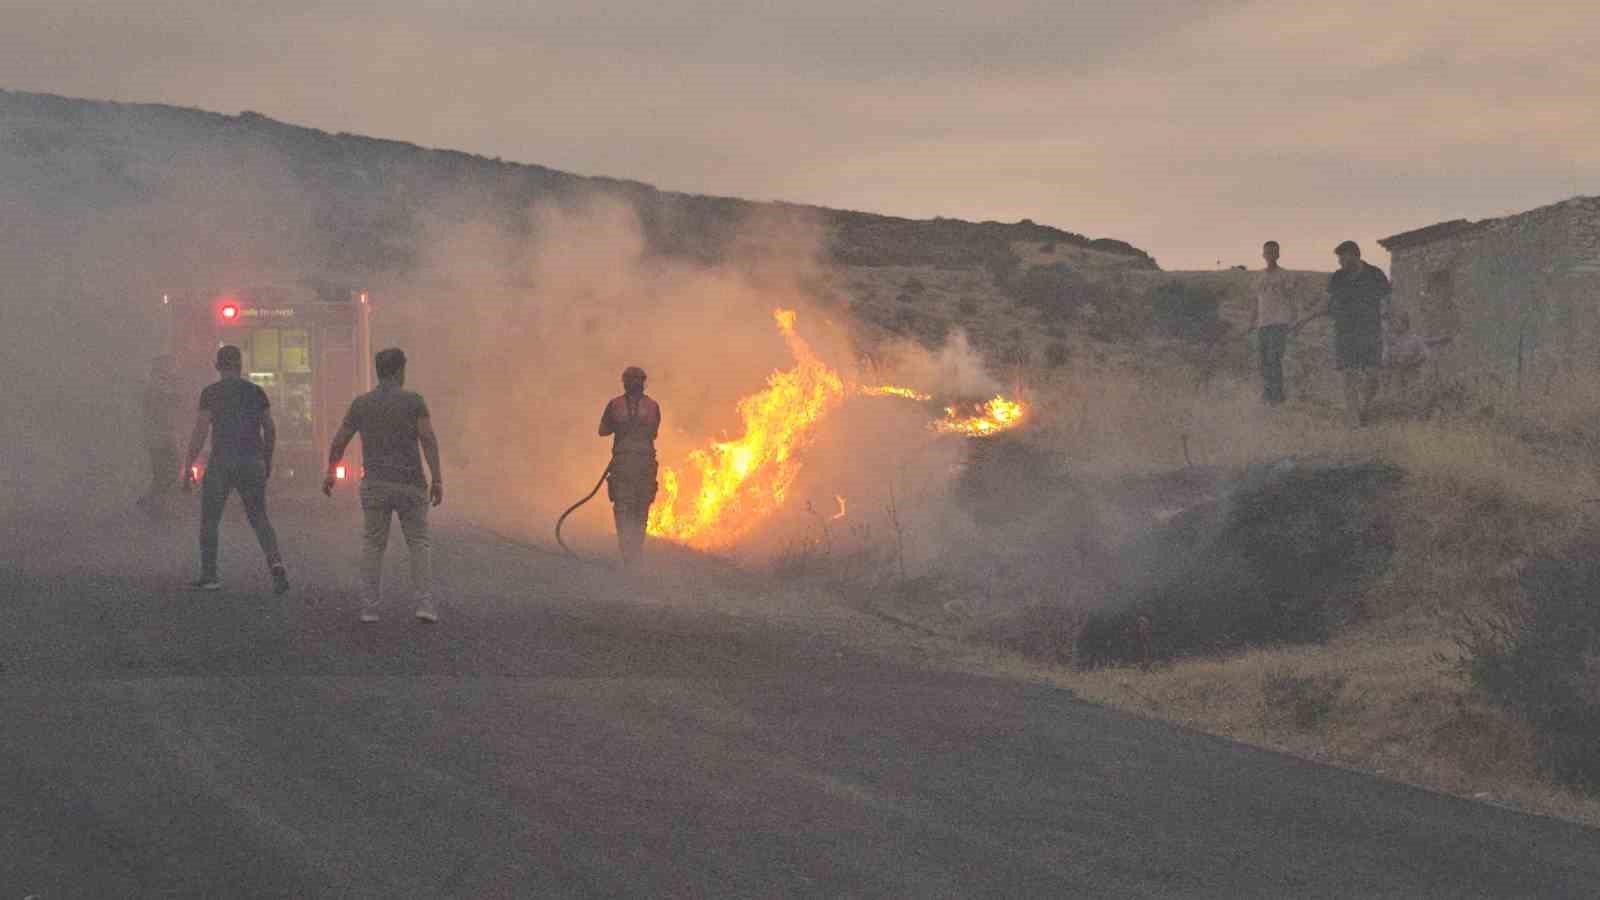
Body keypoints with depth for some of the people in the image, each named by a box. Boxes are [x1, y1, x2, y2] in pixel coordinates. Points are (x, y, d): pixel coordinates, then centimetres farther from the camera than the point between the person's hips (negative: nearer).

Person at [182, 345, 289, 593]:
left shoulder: (210, 393, -4)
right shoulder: (256, 392, 6)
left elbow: (200, 432, -9)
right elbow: (270, 430, 8)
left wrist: (188, 467, -5)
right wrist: (267, 461, 21)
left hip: (221, 462, -3)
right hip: (253, 462, 3)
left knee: (209, 520, 10)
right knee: (259, 518, 10)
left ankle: (209, 576, 10)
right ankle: (276, 564, -13)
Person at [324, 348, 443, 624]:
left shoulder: (361, 403, 4)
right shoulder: (413, 400, -4)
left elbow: (338, 442, 9)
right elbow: (428, 439, -14)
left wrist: (330, 474, 24)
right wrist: (437, 480, -14)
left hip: (375, 485, 2)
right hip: (410, 485, -2)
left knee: (373, 546, 10)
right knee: (419, 544, 7)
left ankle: (370, 607, 6)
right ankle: (425, 604, -3)